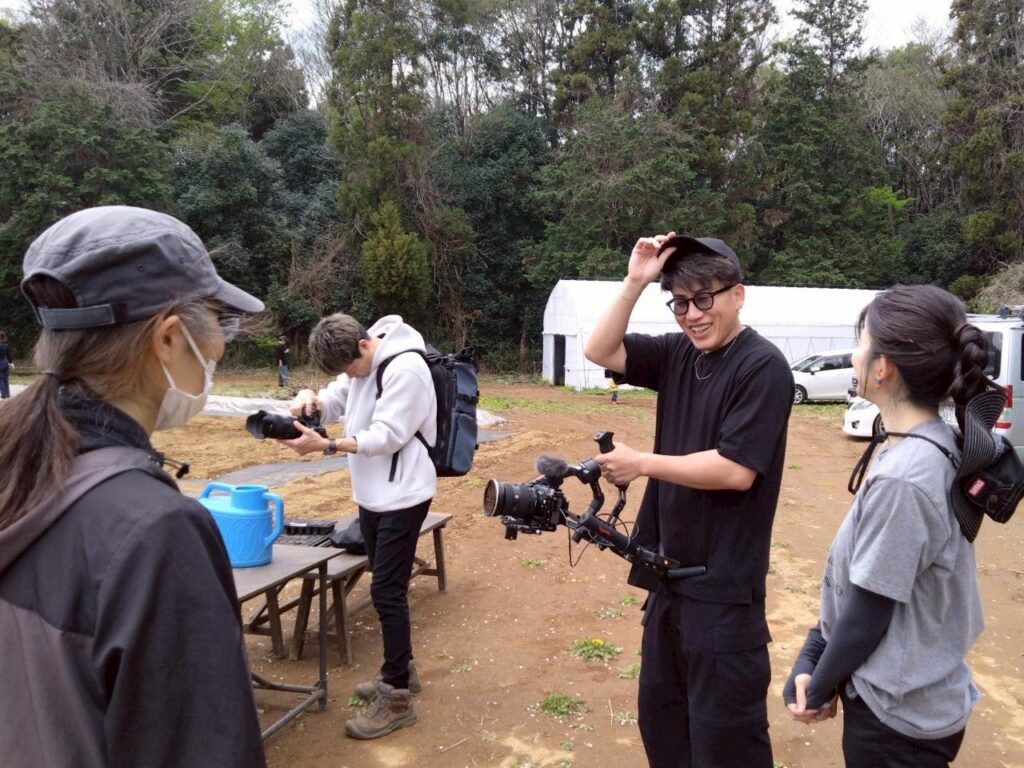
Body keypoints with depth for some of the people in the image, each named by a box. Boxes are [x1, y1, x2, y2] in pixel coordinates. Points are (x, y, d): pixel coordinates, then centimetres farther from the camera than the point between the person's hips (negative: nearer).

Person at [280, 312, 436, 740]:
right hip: (372, 493, 9)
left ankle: (397, 699, 7)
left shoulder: (405, 368, -22)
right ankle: (400, 672, 34)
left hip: (402, 496, -9)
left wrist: (324, 446, -30)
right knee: (386, 587, 17)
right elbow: (335, 403, 11)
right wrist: (310, 400, -12)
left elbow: (387, 436, -24)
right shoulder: (360, 361, 6)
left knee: (386, 591, -5)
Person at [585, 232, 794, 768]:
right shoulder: (678, 354, 4)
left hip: (725, 585, -7)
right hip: (671, 572, 7)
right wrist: (634, 282, -8)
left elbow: (736, 470, -23)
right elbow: (601, 351, 1)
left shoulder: (763, 366, -17)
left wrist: (642, 464, -17)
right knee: (659, 714, 22)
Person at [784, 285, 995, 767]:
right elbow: (851, 581, 3)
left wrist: (818, 692, -5)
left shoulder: (902, 478, -29)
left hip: (898, 715, -8)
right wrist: (809, 660, 3)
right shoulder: (933, 447, -2)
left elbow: (867, 615, -21)